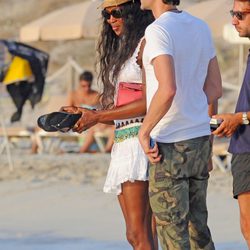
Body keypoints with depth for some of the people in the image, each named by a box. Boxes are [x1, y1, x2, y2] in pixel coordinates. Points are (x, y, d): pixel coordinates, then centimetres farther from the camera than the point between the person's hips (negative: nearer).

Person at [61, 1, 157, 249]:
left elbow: (150, 102, -14)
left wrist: (97, 116, -11)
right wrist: (82, 113, 6)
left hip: (142, 138, -9)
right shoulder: (121, 50, 23)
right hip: (123, 142, 9)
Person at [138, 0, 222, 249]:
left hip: (170, 144, -8)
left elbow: (168, 89, -28)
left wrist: (144, 130, -17)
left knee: (172, 228, -2)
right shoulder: (200, 27, 8)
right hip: (200, 138, 8)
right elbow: (215, 88, 13)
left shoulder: (158, 30, -16)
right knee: (196, 223, 14)